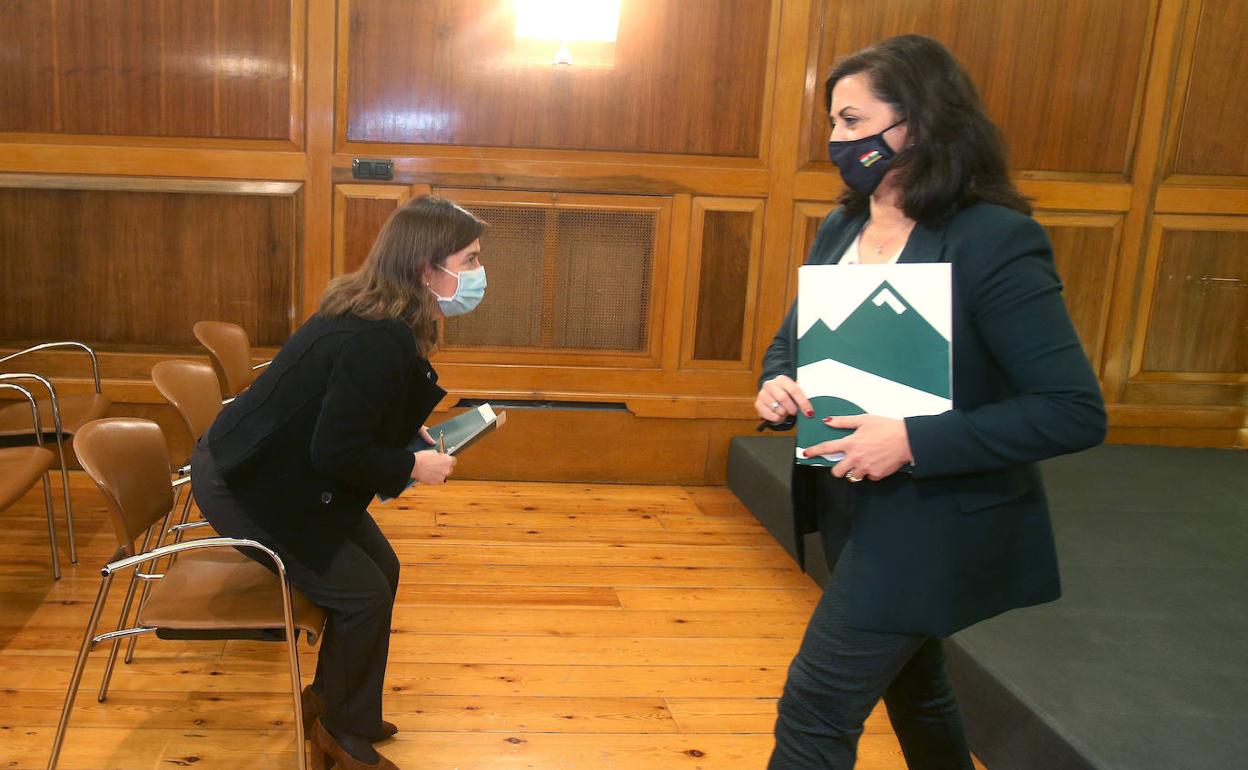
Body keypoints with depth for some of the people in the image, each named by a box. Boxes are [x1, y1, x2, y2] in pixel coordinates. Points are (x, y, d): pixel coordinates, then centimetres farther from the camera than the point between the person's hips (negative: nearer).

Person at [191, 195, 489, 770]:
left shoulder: (375, 314, -2)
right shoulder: (380, 342, -32)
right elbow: (337, 453, -30)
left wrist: (411, 432, 2)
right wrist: (414, 466, -17)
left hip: (282, 467, 10)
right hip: (241, 485, -9)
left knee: (381, 569, 10)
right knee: (363, 592, -5)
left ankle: (331, 703, 27)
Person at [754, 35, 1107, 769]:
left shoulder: (994, 241, -21)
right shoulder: (841, 229, 2)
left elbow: (1076, 411, -24)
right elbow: (792, 342, 14)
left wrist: (914, 441, -29)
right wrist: (776, 385, -10)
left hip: (933, 525, -8)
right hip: (854, 509, 8)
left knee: (814, 711, -4)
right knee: (911, 686, 26)